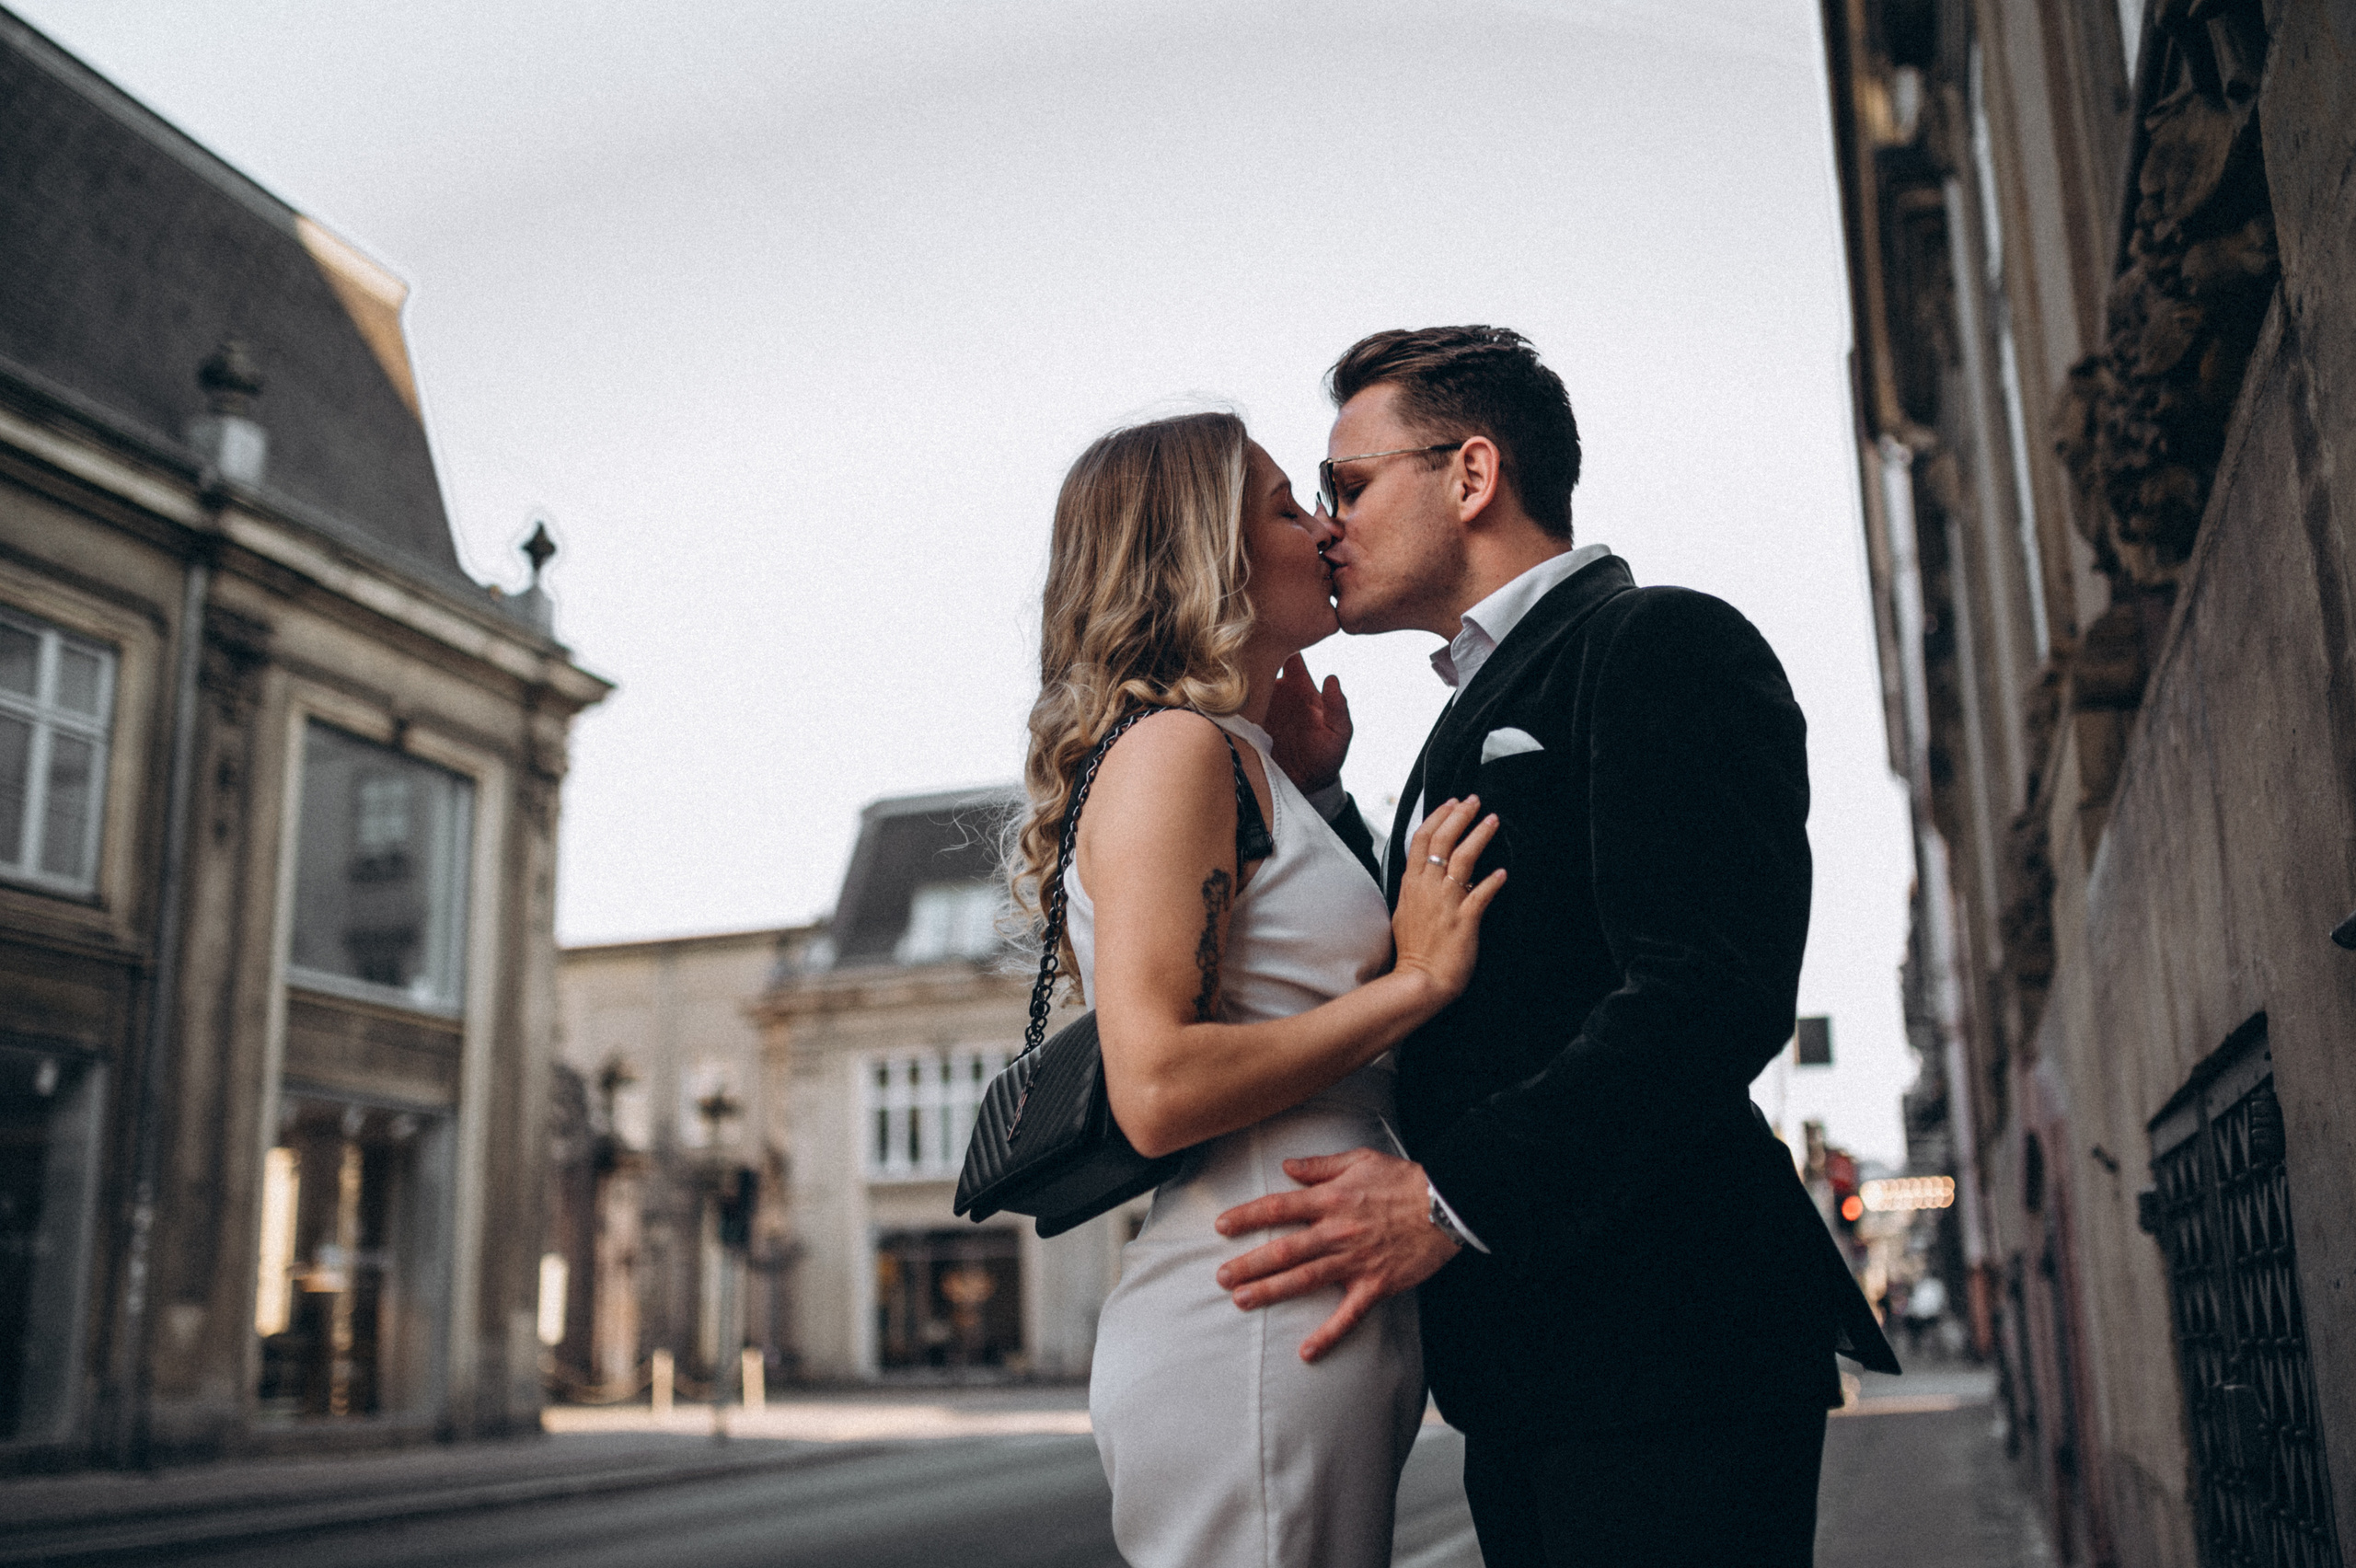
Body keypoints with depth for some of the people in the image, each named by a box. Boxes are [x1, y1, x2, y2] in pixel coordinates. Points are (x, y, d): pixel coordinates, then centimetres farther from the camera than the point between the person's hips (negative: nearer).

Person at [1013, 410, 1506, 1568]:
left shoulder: (1238, 765, 19)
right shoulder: (1174, 748, -12)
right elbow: (1158, 1091, -21)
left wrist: (1313, 781, 21)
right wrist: (1414, 982, -14)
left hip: (1309, 1329, 10)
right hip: (1255, 1329, -10)